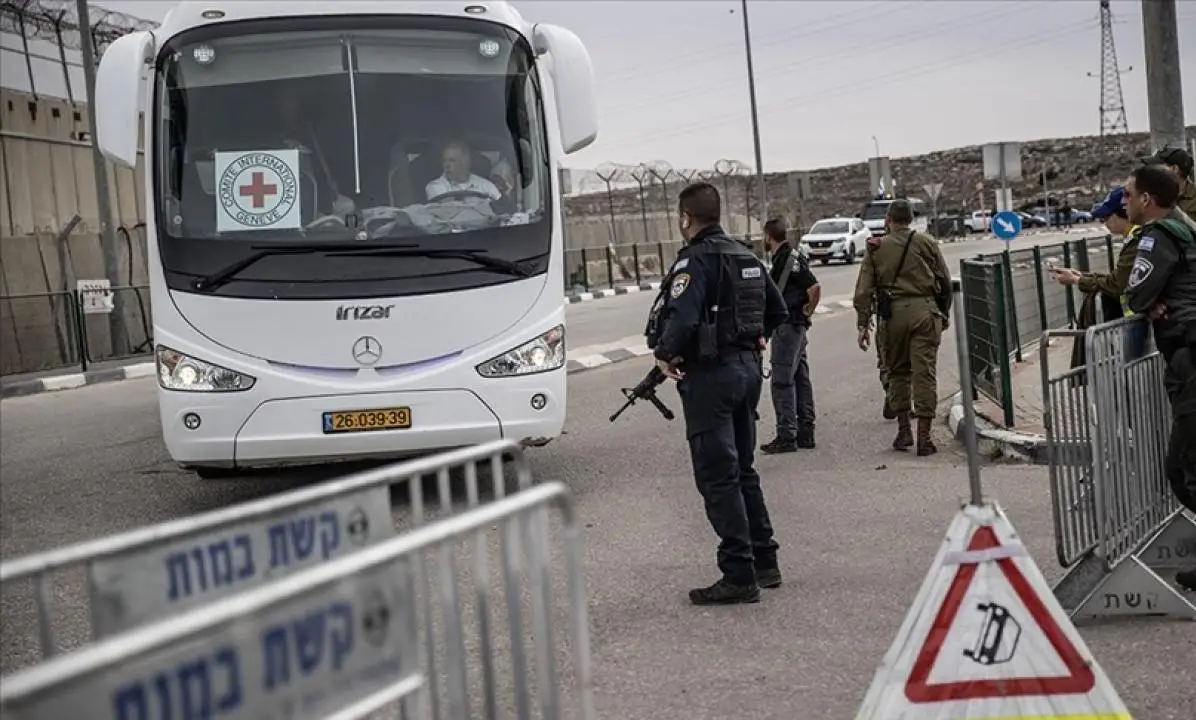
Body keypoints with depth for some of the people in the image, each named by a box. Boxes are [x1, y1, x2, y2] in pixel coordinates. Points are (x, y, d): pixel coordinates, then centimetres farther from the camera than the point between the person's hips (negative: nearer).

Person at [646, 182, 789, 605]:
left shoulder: (695, 261, -15)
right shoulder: (746, 257, 13)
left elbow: (682, 320, -27)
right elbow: (778, 311, 22)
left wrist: (665, 355, -10)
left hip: (710, 375, -9)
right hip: (748, 368, 9)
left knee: (718, 478, -5)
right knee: (743, 471, 18)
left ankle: (739, 575, -5)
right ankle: (764, 562, 23)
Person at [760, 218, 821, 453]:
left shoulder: (788, 259, -16)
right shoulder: (782, 259, 14)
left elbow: (815, 288, -22)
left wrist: (807, 312, -10)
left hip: (788, 327, -10)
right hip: (795, 327, 10)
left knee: (782, 381, -8)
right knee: (800, 379, 12)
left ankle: (787, 436, -7)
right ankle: (805, 432, 18)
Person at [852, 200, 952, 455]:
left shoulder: (877, 248, 6)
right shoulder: (927, 243, 6)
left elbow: (863, 289, 1)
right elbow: (945, 281, 8)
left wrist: (863, 324, 3)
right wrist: (944, 314, 19)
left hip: (893, 314, 1)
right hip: (925, 310, -1)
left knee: (897, 371, 15)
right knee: (924, 372, -1)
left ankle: (903, 429, 13)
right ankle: (924, 437, -3)